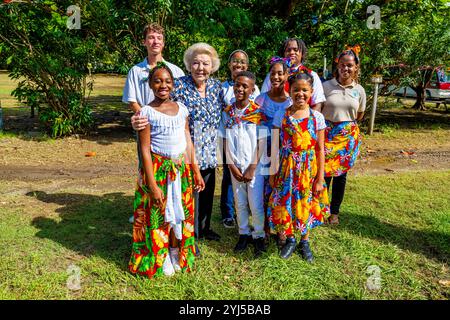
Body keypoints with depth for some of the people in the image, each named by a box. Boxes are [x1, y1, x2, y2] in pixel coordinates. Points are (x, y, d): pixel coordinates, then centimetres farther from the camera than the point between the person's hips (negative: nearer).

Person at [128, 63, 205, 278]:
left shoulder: (181, 108, 5)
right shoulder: (147, 112, -10)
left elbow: (188, 142, 9)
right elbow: (145, 150, -12)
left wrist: (196, 171, 8)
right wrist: (152, 184, -16)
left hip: (182, 170, 5)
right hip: (158, 170, -4)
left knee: (180, 213, 13)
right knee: (159, 215, 7)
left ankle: (177, 256, 33)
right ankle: (161, 260, 27)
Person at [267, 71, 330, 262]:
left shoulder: (317, 117, -4)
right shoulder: (281, 116, -3)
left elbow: (320, 150, -2)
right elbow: (275, 147, 0)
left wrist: (320, 178, -4)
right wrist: (273, 173, 0)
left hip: (309, 169, 0)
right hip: (287, 168, 0)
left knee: (307, 205, 10)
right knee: (285, 204, 7)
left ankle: (304, 241, 33)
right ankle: (289, 240, 32)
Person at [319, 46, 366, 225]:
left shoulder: (359, 90, 3)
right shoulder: (326, 86, -4)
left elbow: (359, 116, 14)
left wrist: (347, 125, 12)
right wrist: (329, 123, -3)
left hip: (349, 136, 2)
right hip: (327, 134, -2)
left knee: (341, 173, 10)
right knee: (325, 173, -2)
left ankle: (335, 212, 24)